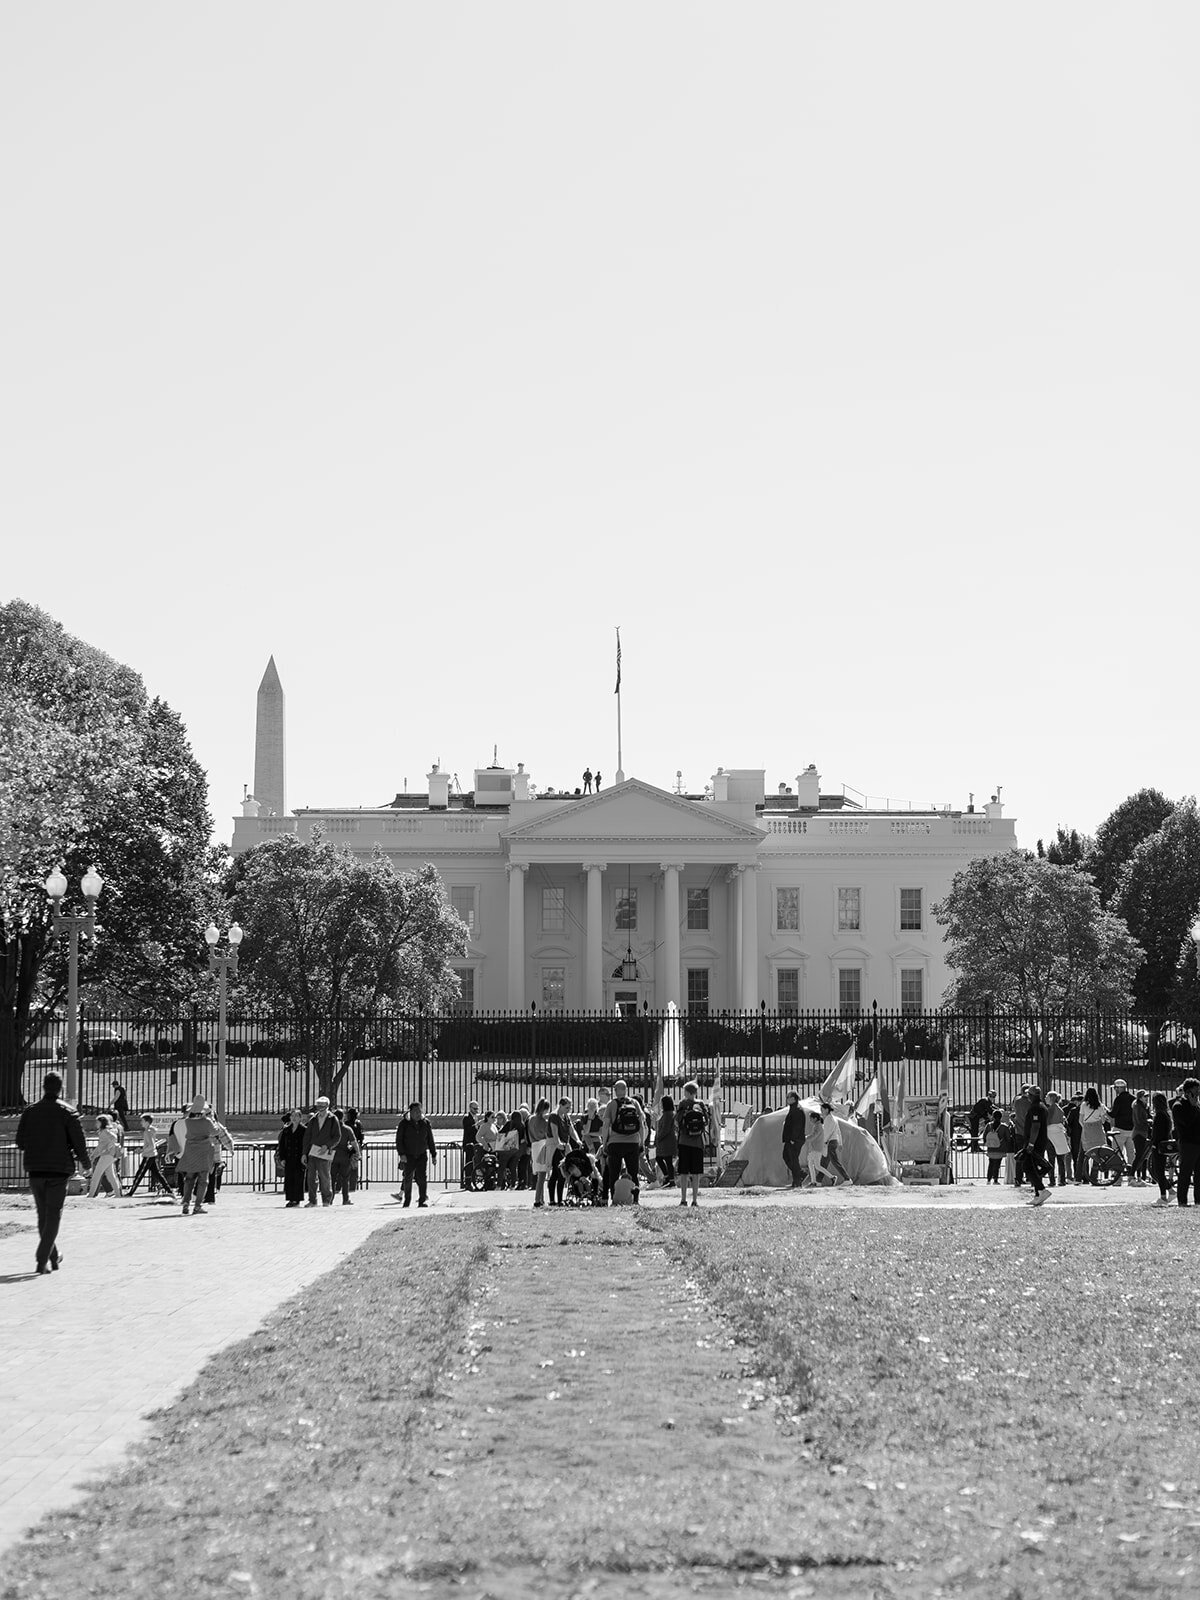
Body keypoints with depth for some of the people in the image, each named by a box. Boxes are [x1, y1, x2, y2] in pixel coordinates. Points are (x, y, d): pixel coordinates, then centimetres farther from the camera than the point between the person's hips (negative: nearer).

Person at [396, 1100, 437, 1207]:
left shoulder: (425, 1124, 5)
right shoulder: (404, 1123, -3)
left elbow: (430, 1141, 13)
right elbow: (399, 1140, -4)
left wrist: (434, 1155, 11)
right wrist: (401, 1154, -15)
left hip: (422, 1155, 1)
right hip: (408, 1157, -1)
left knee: (422, 1178, -11)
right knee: (408, 1179, 6)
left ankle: (422, 1201, -9)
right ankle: (407, 1200, 21)